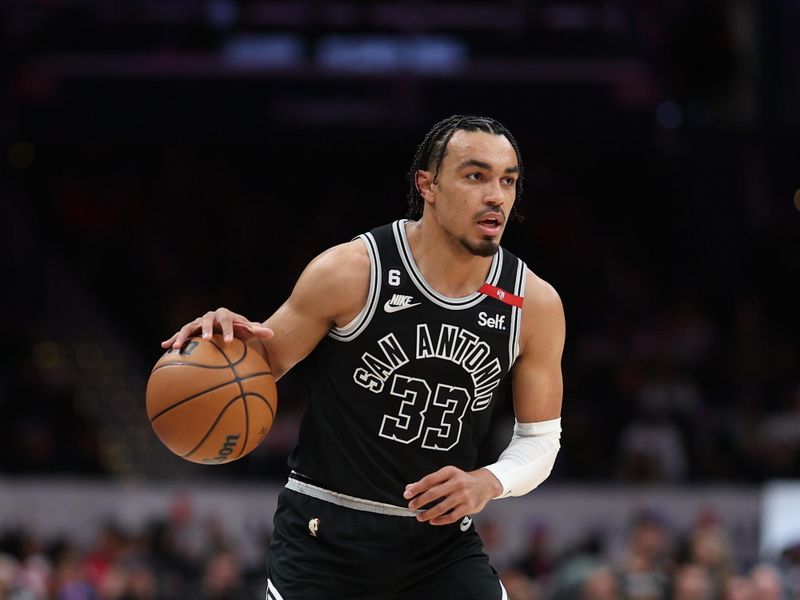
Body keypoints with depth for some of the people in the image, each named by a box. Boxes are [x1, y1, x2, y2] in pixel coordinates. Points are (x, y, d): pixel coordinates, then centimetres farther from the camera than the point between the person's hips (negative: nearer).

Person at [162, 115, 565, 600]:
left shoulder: (535, 305, -5)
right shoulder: (351, 273, -14)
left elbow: (540, 438, 6)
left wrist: (488, 483, -15)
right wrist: (226, 341, -26)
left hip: (441, 541, 2)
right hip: (326, 536, -2)